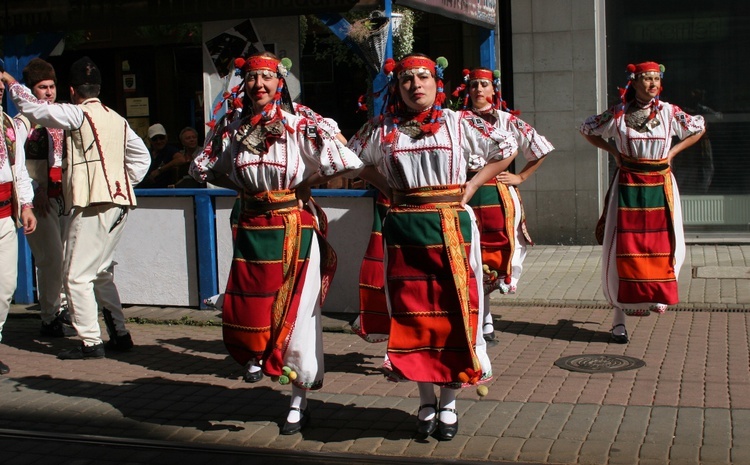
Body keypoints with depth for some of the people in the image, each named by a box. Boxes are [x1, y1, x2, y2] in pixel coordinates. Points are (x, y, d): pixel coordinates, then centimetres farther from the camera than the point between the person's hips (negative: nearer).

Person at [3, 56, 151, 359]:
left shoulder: (78, 115, -7)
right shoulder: (117, 119, 15)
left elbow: (32, 108, -2)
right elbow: (141, 156, 20)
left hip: (93, 205, -8)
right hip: (119, 202, 8)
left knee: (76, 275, -3)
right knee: (100, 272, 19)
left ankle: (91, 342, -3)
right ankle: (119, 334, 21)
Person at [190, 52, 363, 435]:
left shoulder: (299, 126, -9)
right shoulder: (230, 127, 4)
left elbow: (348, 162, -18)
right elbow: (201, 168, 16)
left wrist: (305, 183, -7)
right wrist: (241, 186, 7)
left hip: (294, 229, -4)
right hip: (251, 228, 4)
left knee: (296, 312, 3)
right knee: (243, 312, 4)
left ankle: (299, 403, 16)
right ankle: (260, 357, 38)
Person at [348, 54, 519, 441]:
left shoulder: (457, 124, 3)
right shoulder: (382, 129, 5)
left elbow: (507, 149, 10)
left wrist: (471, 187, 2)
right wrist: (389, 188, 7)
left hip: (452, 230, -1)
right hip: (404, 232, 1)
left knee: (454, 311, 0)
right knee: (413, 315, 3)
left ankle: (448, 403, 13)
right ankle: (426, 401, 17)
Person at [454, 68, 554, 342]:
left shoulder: (507, 120, 5)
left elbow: (540, 148, 9)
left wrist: (520, 177, 4)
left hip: (500, 195, -1)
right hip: (467, 194, 1)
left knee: (504, 247, -6)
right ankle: (484, 322, 11)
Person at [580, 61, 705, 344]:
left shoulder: (669, 112, 1)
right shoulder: (618, 114, -2)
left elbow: (699, 129, 15)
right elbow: (587, 129, 11)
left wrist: (673, 151, 4)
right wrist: (613, 151, 2)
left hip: (660, 186, 2)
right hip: (628, 185, -2)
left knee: (663, 245, 0)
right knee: (624, 248, -2)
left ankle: (656, 295, 29)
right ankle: (619, 317, 3)